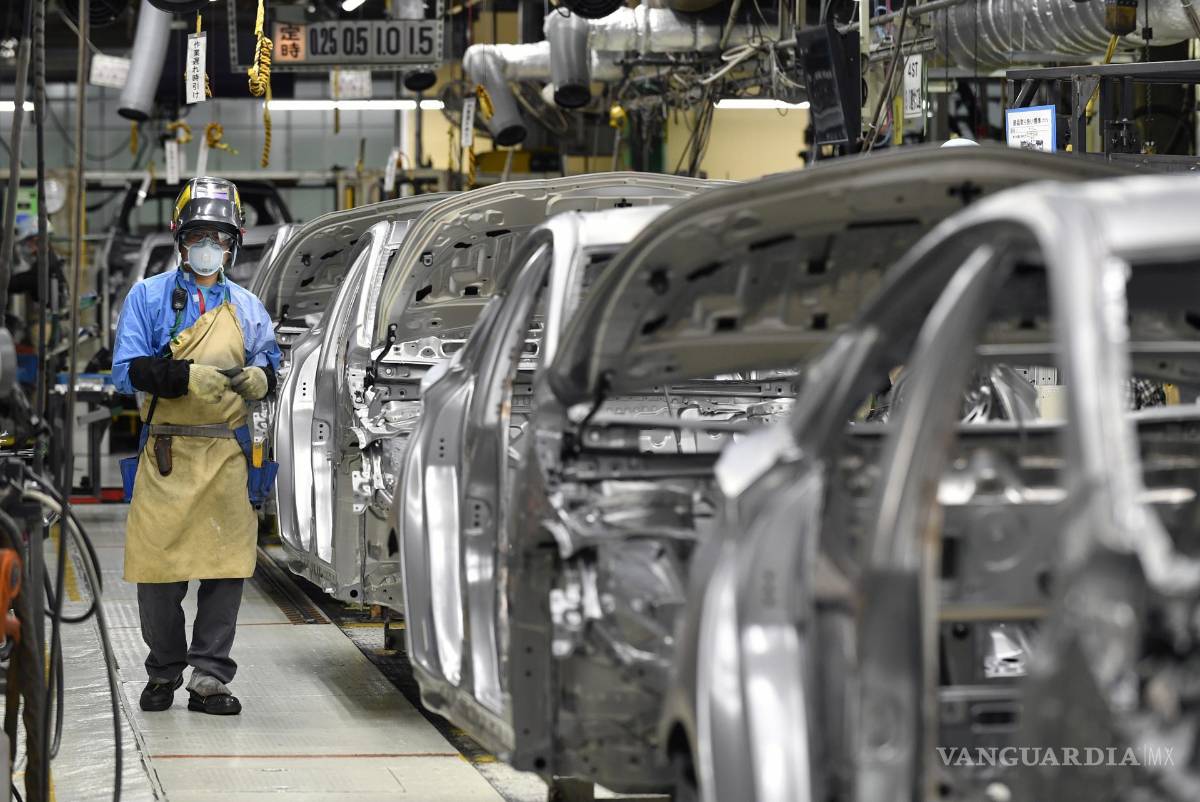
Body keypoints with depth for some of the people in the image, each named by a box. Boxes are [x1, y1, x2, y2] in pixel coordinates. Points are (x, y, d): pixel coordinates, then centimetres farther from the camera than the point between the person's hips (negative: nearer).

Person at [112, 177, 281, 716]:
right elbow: (128, 370, -3)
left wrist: (260, 378, -6)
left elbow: (269, 365, 19)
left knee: (225, 568, -3)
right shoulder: (148, 297, 6)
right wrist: (187, 376, -18)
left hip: (227, 455, 2)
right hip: (166, 454, -2)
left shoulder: (247, 308, 16)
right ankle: (164, 672, 16)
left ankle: (209, 678, 2)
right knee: (158, 569, -1)